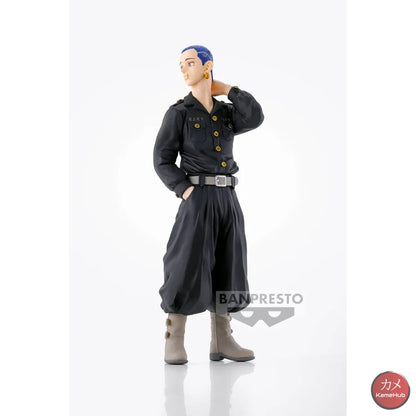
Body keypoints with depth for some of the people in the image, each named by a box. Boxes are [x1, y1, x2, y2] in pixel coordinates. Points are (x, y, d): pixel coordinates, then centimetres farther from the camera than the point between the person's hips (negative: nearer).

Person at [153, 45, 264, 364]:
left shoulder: (227, 113, 15)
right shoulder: (178, 113, 2)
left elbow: (256, 118, -7)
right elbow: (163, 160, -2)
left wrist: (226, 89, 5)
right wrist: (186, 191, -16)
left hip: (227, 199, 5)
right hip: (198, 199, -5)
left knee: (226, 268, 5)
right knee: (187, 269, -7)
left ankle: (222, 342, 13)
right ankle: (174, 343, 3)